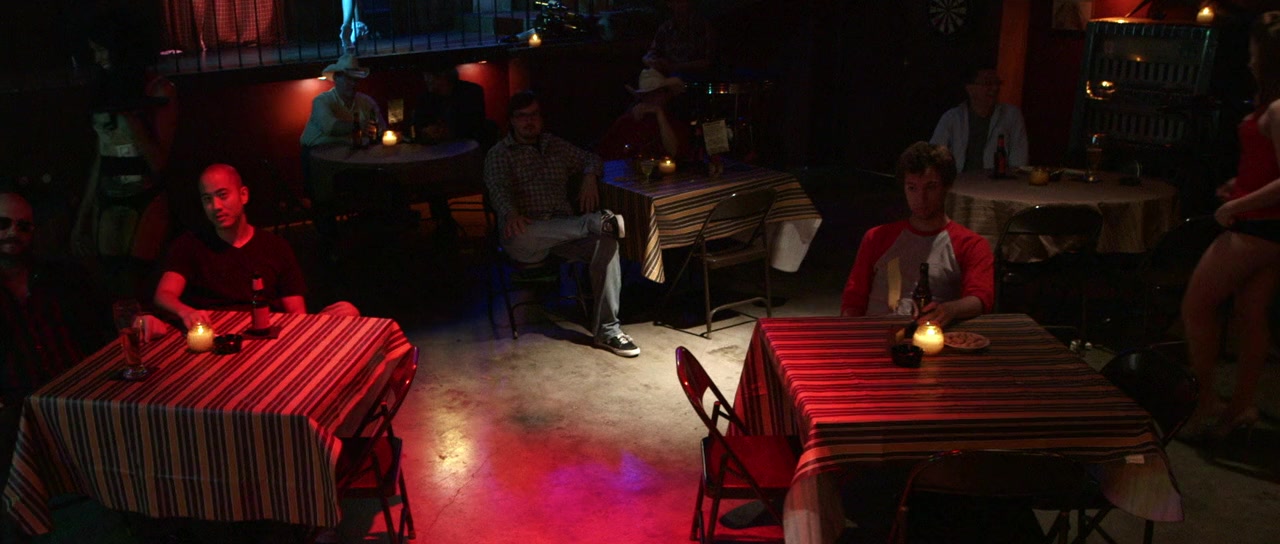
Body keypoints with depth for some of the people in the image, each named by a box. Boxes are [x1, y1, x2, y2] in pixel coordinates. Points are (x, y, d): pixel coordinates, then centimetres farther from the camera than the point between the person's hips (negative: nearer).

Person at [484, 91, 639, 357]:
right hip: (527, 232, -3)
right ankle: (598, 221, -38)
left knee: (606, 241, -27)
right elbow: (498, 188, -10)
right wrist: (511, 212, -34)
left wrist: (589, 177, 2)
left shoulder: (556, 146, 22)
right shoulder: (499, 155, 7)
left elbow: (590, 158, 28)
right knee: (519, 237, -41)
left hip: (565, 230, 4)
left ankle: (607, 330, -26)